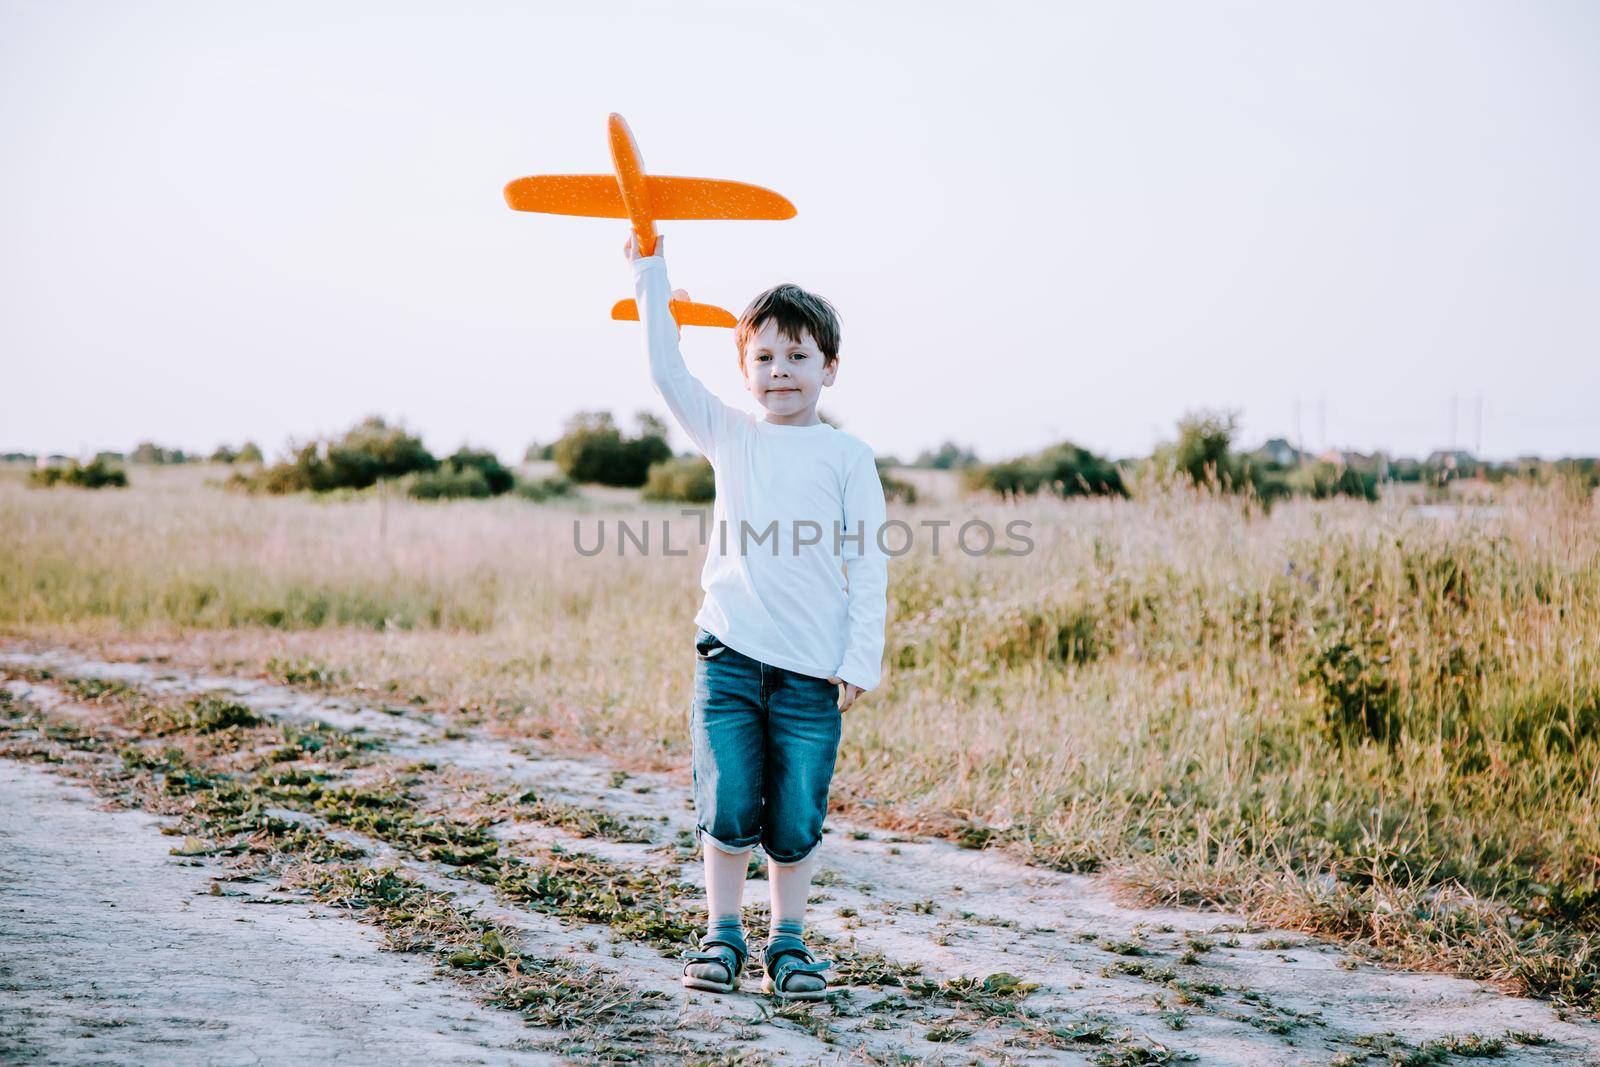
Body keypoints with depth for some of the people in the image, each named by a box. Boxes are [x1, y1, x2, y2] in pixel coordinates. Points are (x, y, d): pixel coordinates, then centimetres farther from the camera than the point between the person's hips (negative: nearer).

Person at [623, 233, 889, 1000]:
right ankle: (722, 936, 14)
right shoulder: (730, 438, 11)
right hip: (731, 656, 1)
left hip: (813, 670, -1)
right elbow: (666, 373, 3)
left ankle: (788, 943, 19)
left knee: (796, 819, 4)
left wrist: (861, 662, -4)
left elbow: (867, 565, 2)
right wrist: (651, 273, 0)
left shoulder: (848, 457, 5)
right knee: (728, 807, -1)